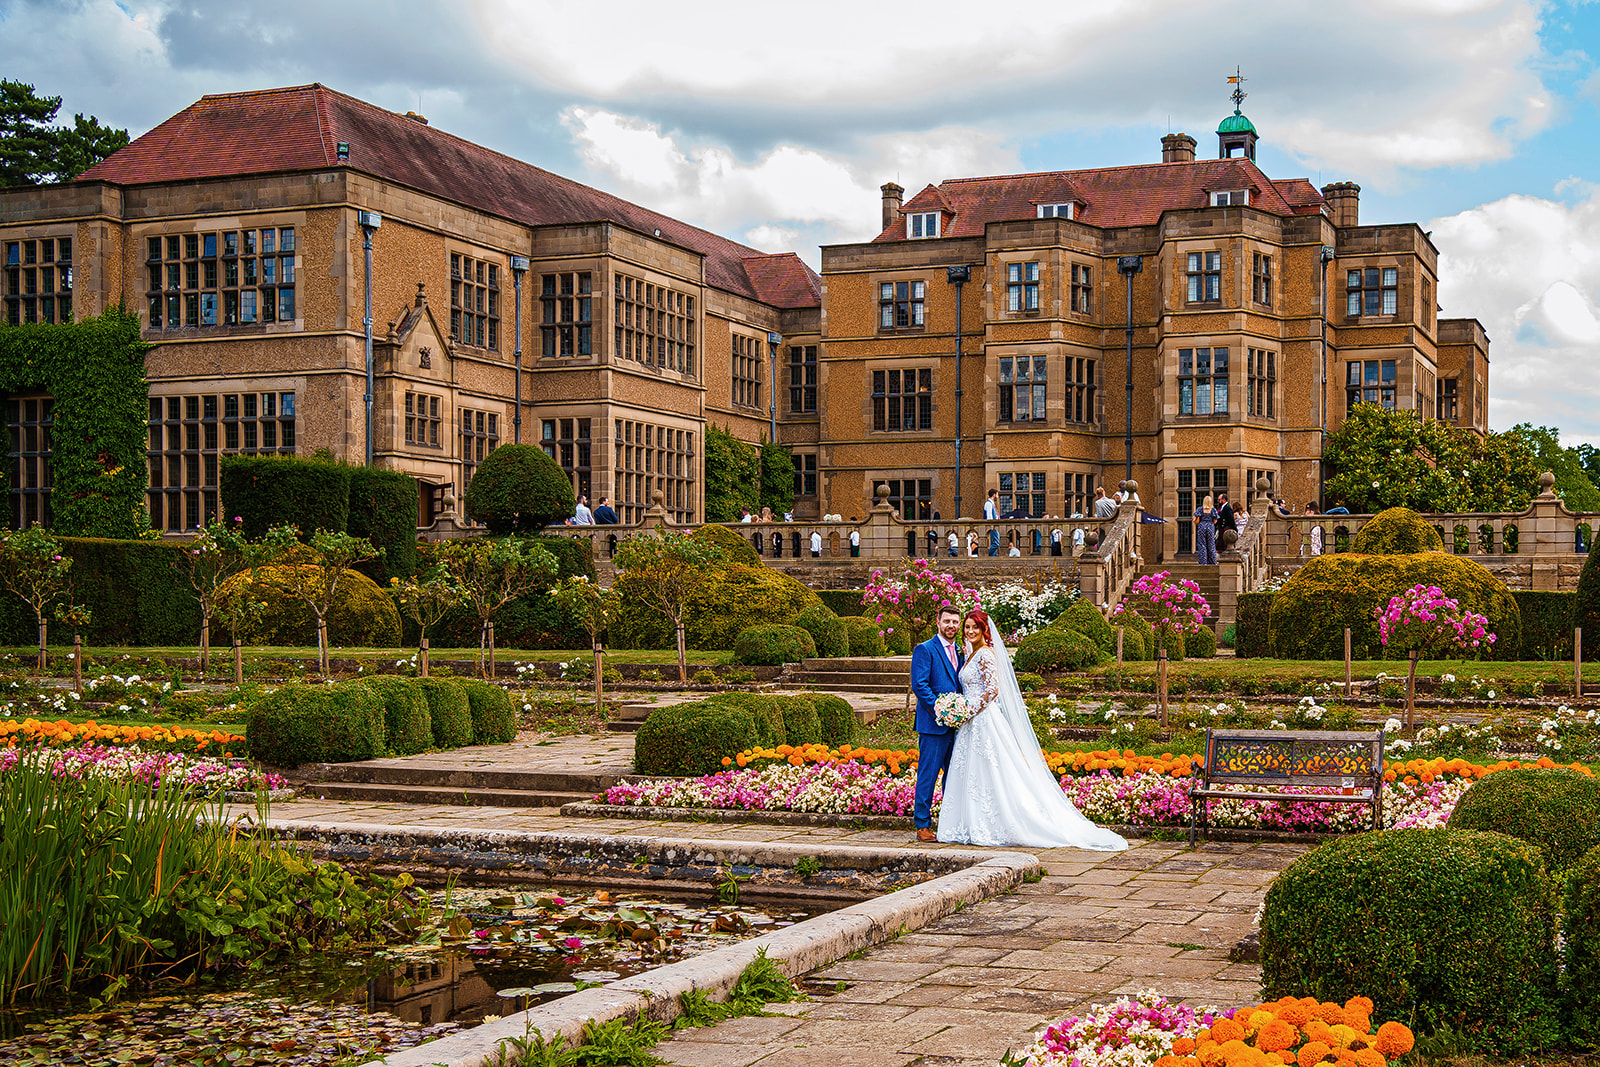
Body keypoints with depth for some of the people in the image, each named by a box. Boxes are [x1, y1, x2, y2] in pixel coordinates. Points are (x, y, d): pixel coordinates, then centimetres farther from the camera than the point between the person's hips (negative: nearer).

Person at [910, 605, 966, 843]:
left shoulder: (960, 651, 17)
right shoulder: (924, 650, -5)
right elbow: (919, 685, -12)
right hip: (933, 724, -7)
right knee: (928, 775, -4)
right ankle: (922, 825, 1)